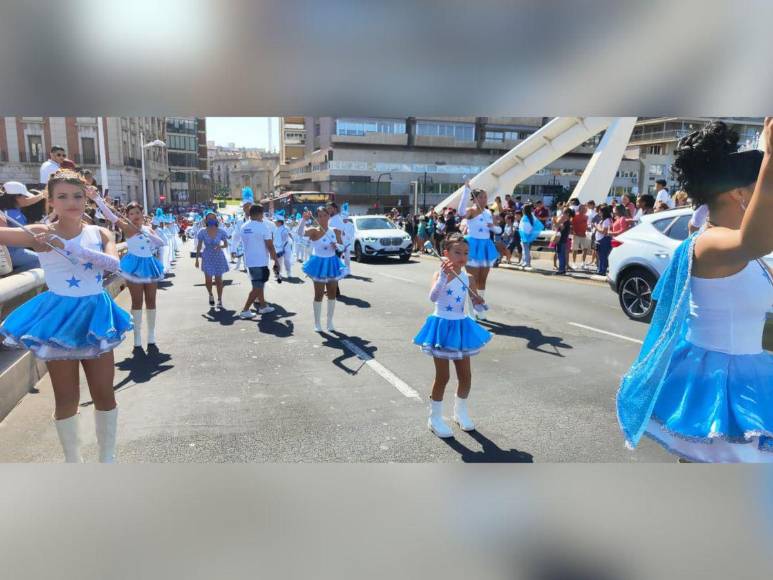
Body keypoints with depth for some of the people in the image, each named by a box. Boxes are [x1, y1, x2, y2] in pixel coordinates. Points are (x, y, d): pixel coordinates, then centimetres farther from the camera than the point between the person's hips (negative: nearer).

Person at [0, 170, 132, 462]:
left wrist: (67, 246, -25)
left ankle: (107, 458, 28)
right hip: (59, 317, -2)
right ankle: (73, 463, 28)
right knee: (67, 398, 8)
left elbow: (113, 263, -19)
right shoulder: (41, 233, -5)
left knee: (104, 393, 9)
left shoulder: (99, 233, 1)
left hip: (95, 315, 2)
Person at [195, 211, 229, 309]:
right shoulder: (202, 232, -5)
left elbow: (226, 245, 2)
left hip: (219, 257, 0)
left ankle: (220, 300, 19)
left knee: (218, 280, 5)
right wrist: (197, 259, 2)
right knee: (208, 280, -6)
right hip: (207, 258, 0)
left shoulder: (221, 232, -6)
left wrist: (220, 246, -19)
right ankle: (210, 295, 25)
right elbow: (199, 246, 1)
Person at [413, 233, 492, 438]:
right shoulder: (440, 275, -14)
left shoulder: (468, 278, 0)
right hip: (442, 326, -5)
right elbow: (433, 297, -32)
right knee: (442, 377, 3)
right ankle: (435, 419, 20)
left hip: (461, 327, 5)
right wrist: (444, 275, -43)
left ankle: (461, 412, 35)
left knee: (465, 376, 12)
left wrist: (479, 302, -13)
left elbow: (477, 302, 10)